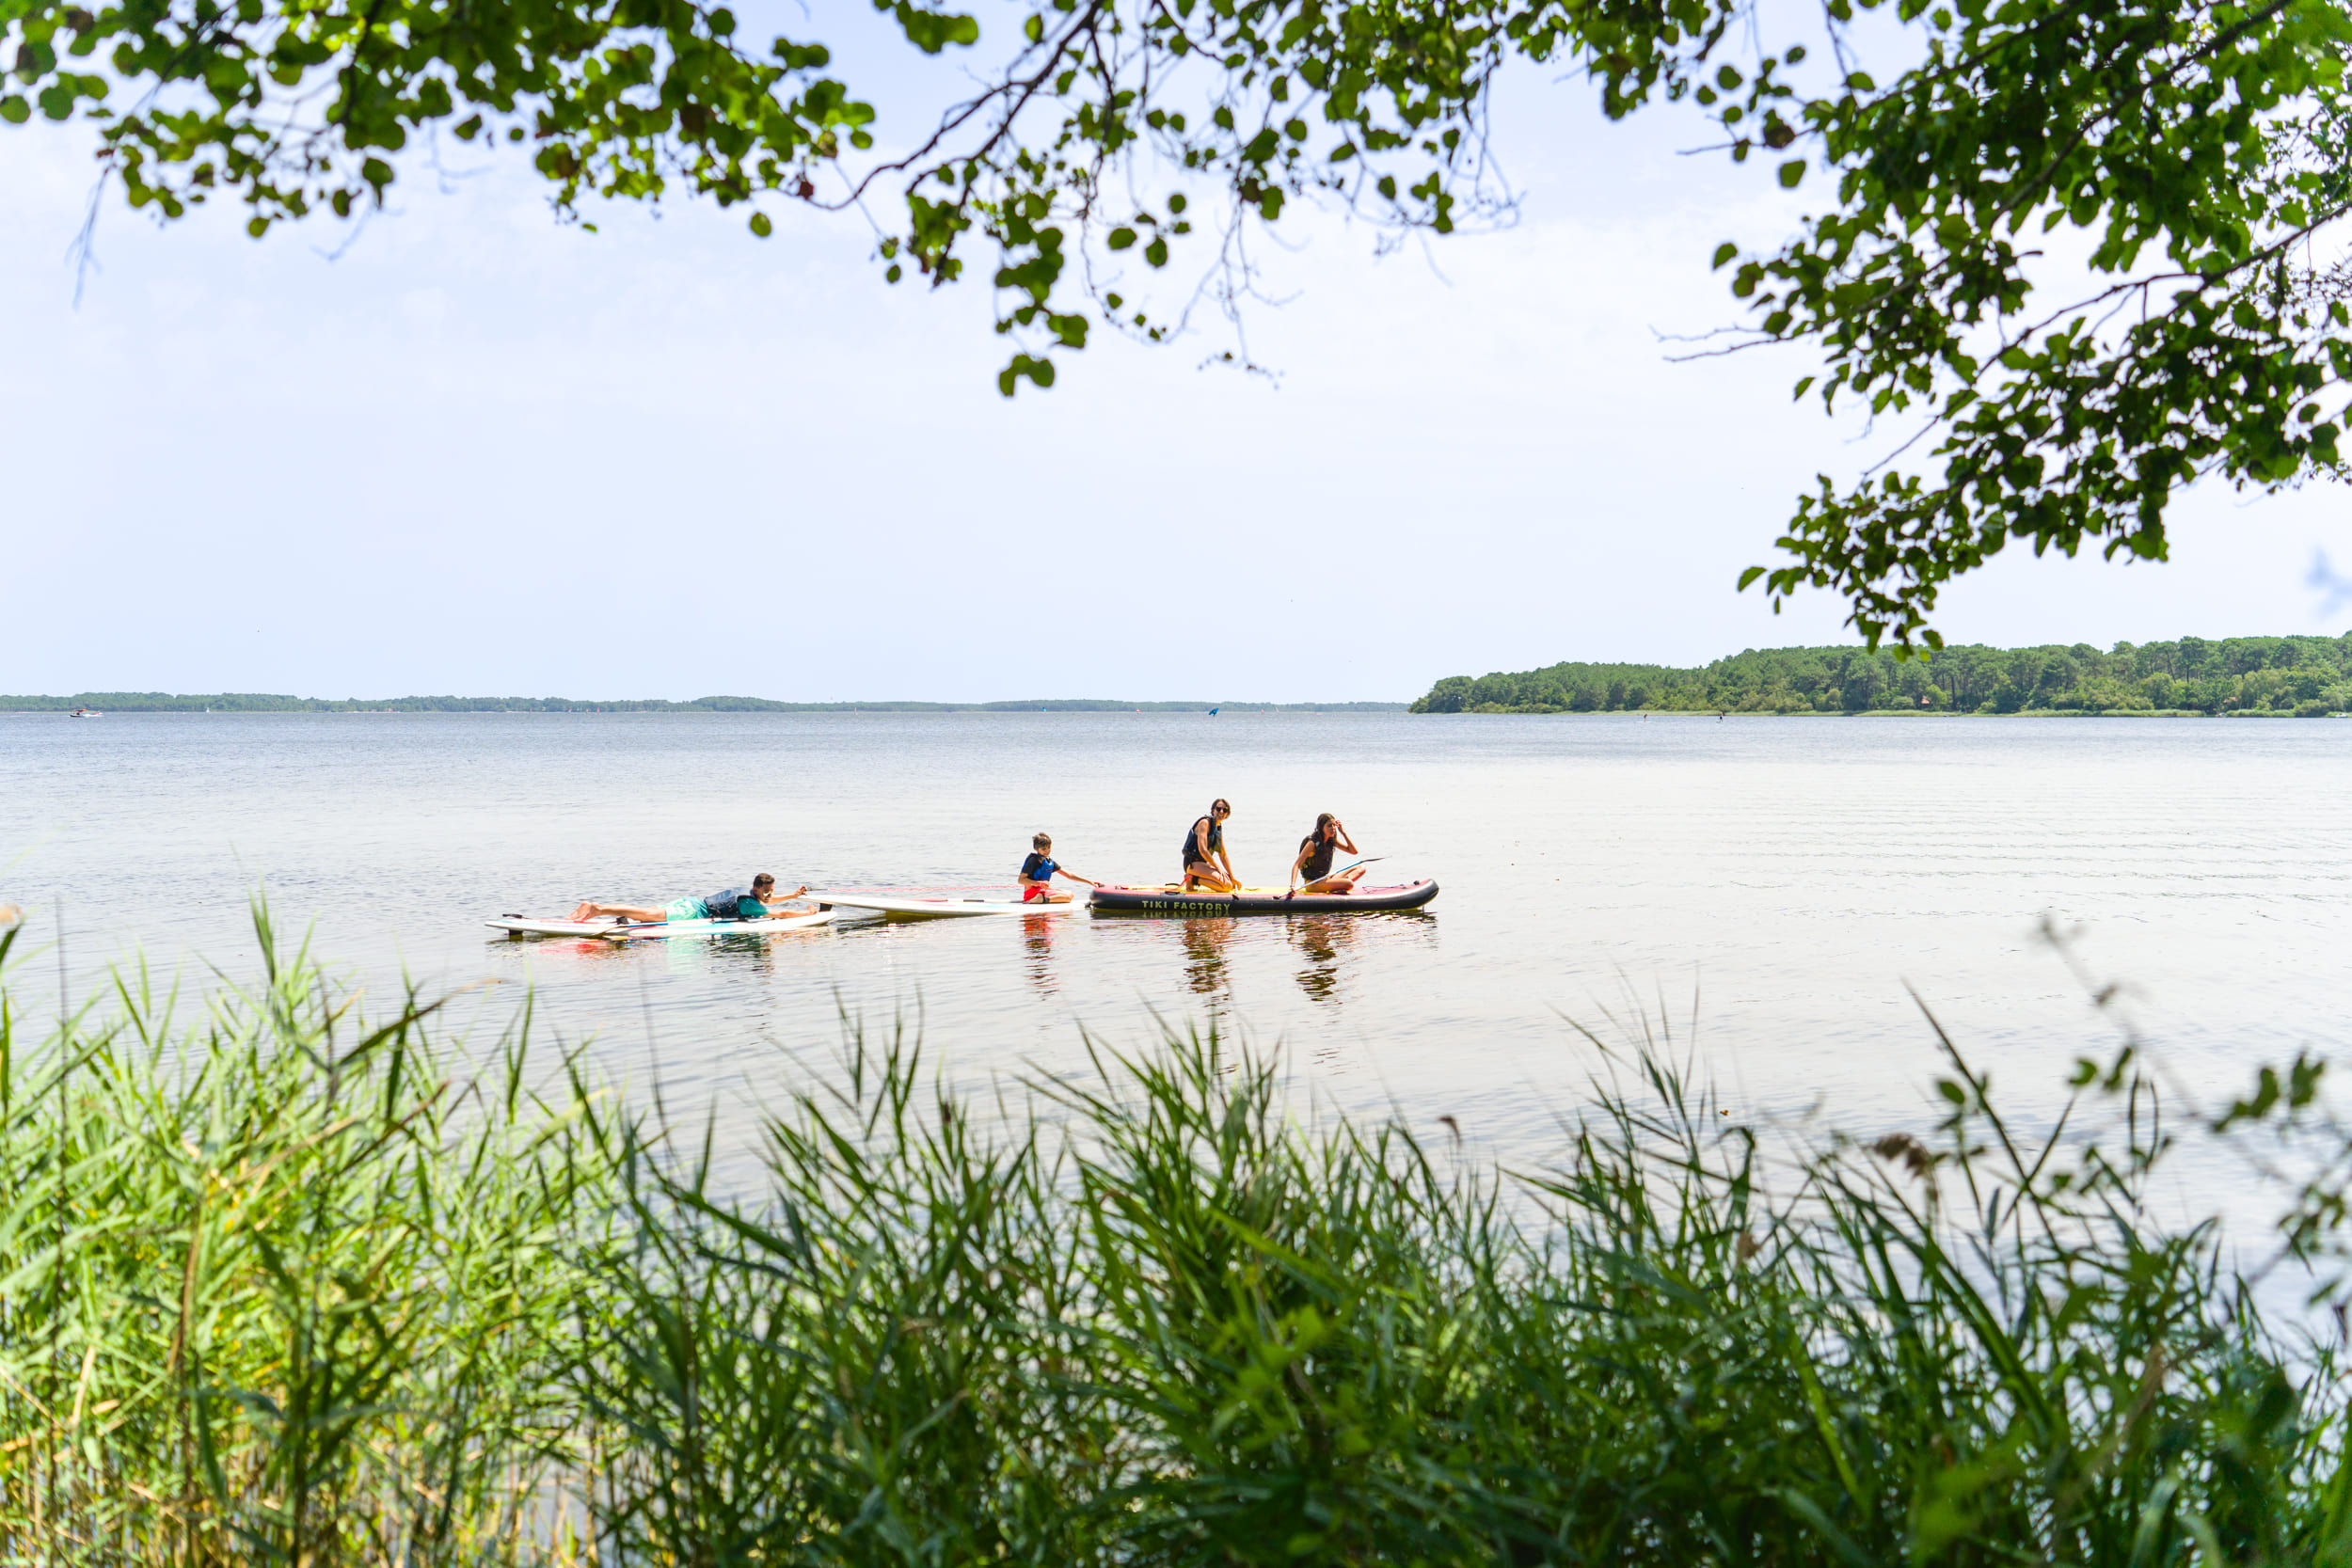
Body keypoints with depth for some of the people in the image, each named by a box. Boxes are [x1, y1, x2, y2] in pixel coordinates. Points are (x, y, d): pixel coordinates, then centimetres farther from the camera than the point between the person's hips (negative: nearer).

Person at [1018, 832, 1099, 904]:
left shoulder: (1050, 862, 15)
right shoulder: (1033, 861, -10)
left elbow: (1069, 875, 16)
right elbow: (1021, 879, -16)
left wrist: (1089, 882, 10)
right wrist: (1039, 883, -29)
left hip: (1043, 890, 9)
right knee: (1068, 896, -18)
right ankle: (1043, 899, -37)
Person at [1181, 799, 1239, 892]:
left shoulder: (1219, 828, 16)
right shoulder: (1205, 822, -11)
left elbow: (1223, 855, 19)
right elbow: (1202, 850, -21)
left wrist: (1232, 877, 12)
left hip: (1203, 864, 9)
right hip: (1193, 863, -9)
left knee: (1233, 884, 9)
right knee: (1227, 885, -23)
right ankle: (1193, 879, -12)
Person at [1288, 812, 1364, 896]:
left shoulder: (1332, 841, 7)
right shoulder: (1313, 843, -16)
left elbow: (1354, 851, 8)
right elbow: (1297, 865, -22)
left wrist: (1343, 833, -2)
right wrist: (1292, 886, -36)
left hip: (1326, 879, 9)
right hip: (1313, 884, -9)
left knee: (1361, 868, -2)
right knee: (1349, 884, -32)